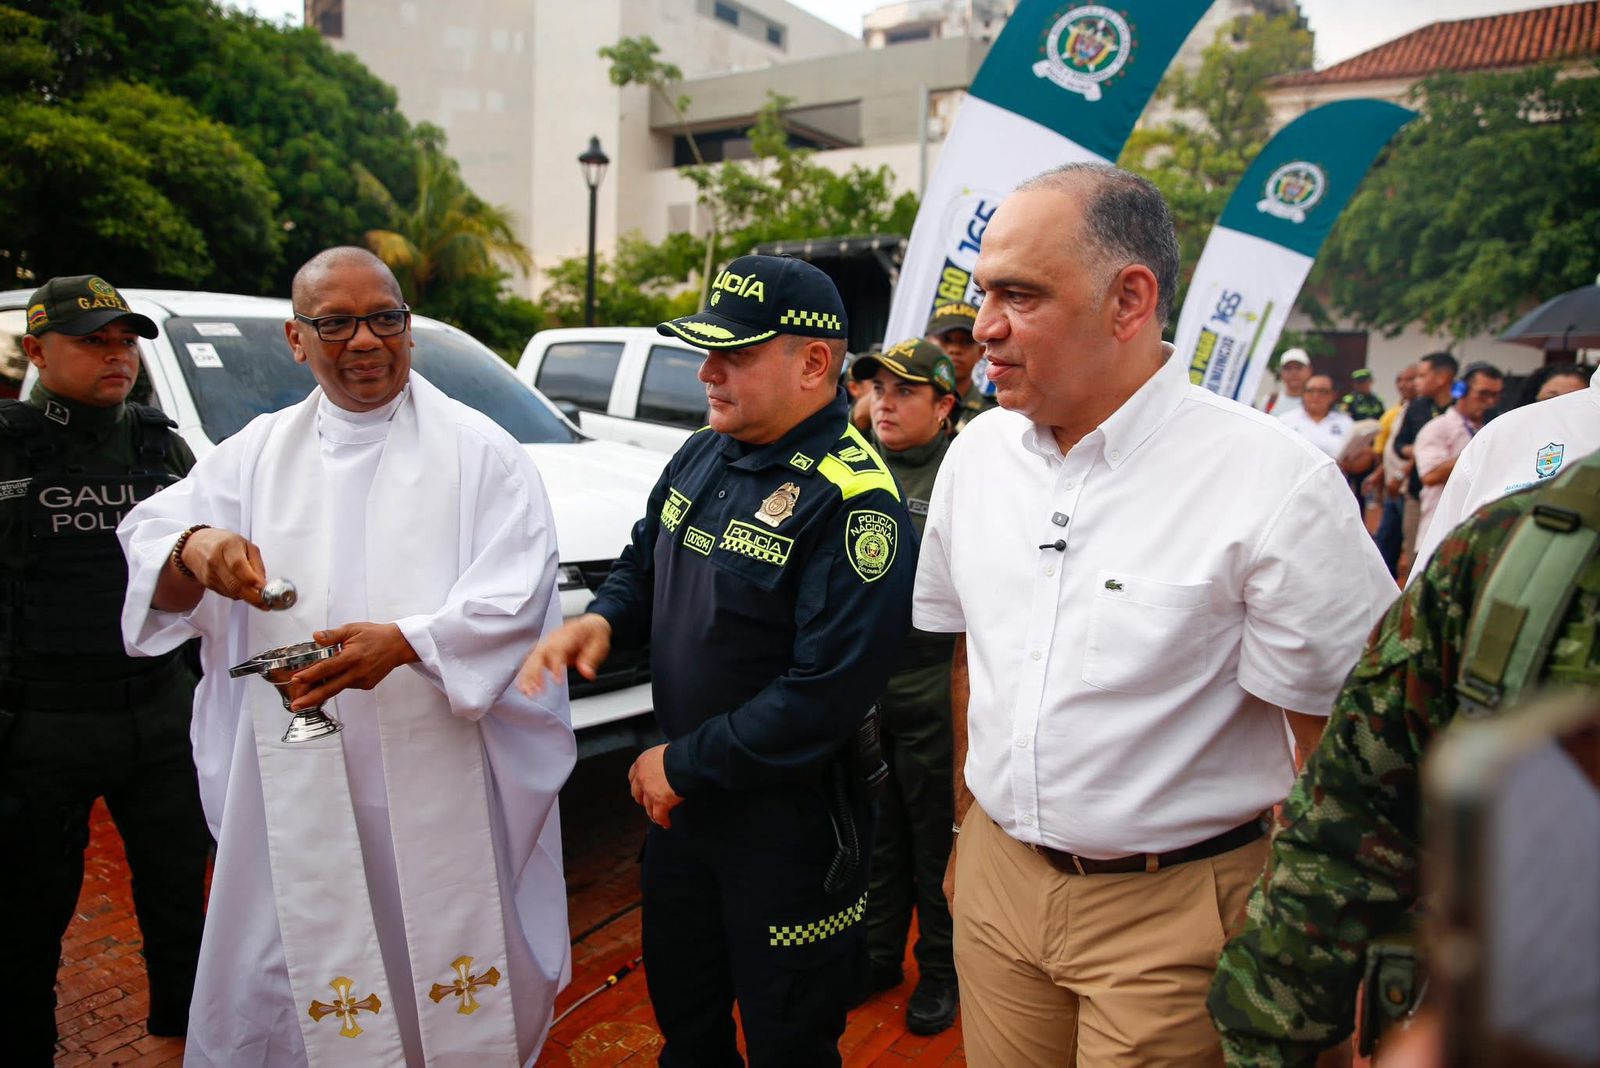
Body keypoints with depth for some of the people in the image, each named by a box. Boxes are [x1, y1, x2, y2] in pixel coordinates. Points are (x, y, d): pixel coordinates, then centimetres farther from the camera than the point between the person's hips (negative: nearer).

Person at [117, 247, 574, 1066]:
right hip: (298, 784, 3)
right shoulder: (260, 451, 10)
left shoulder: (479, 451, -2)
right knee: (279, 988, 13)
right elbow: (151, 533, 3)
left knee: (452, 975, 9)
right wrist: (195, 547, -20)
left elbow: (515, 596, -11)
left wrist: (405, 642, -26)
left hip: (446, 779, -3)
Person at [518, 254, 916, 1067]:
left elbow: (824, 695, -28)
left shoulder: (851, 500, -25)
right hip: (681, 807, 7)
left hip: (789, 829, -7)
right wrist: (602, 620, -8)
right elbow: (645, 564, 15)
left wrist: (683, 766, -19)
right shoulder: (701, 458, 2)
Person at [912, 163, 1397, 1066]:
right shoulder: (978, 452, -1)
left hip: (1176, 908, -4)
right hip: (997, 881, 5)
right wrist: (971, 825, 12)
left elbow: (1334, 747, -13)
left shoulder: (1276, 483, -18)